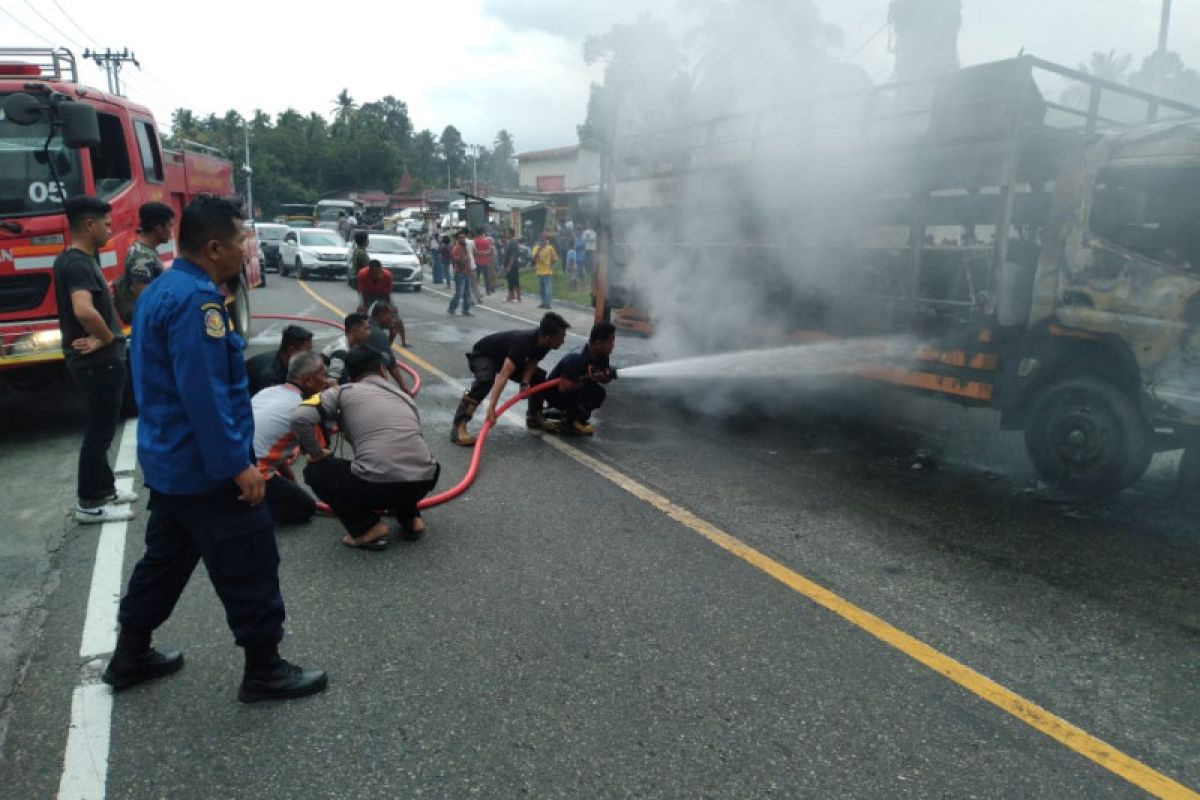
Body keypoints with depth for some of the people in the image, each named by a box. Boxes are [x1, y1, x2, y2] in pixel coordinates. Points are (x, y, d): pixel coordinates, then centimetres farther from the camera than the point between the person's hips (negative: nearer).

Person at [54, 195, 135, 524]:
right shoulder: (77, 263, -21)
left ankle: (104, 487, 32)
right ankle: (89, 503, 10)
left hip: (99, 359, 10)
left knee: (101, 427, 19)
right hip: (98, 361, -10)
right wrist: (106, 337, -20)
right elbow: (84, 310, -36)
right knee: (99, 430, -1)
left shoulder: (80, 259, 10)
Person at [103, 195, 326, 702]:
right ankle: (264, 671, 15)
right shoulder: (196, 299, -22)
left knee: (165, 557, 23)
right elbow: (204, 393, -27)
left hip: (170, 460, 10)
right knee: (250, 569, 2)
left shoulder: (161, 290, 11)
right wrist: (237, 463, -23)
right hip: (206, 467, -10)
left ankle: (130, 656, 37)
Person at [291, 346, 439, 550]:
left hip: (379, 486, -5)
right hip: (425, 482, 5)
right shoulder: (404, 396, 25)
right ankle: (410, 520, 22)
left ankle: (368, 528, 10)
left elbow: (300, 417, -5)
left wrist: (316, 454, 12)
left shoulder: (344, 392, 11)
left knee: (315, 472, 21)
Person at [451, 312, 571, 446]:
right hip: (482, 355, -8)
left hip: (506, 358, 8)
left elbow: (532, 362, -9)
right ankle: (458, 427, -35)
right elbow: (504, 375, -49)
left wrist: (525, 383, -30)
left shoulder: (543, 343, -17)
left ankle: (534, 417, 18)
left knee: (539, 376, 1)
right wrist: (491, 407, -58)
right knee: (486, 379, -37)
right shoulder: (523, 343, -41)